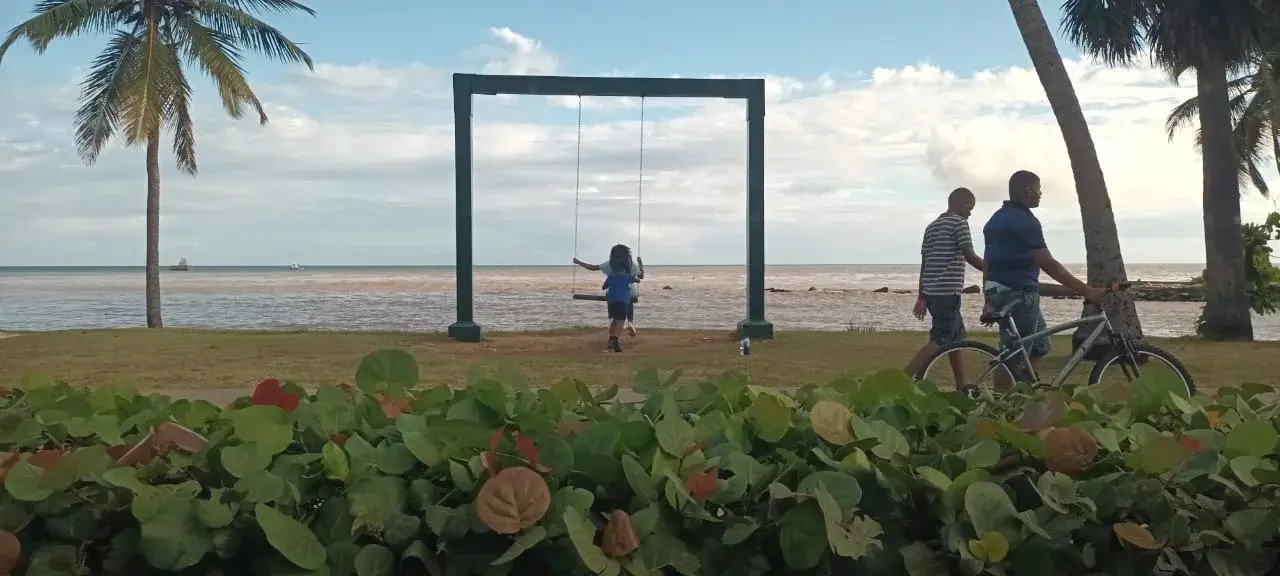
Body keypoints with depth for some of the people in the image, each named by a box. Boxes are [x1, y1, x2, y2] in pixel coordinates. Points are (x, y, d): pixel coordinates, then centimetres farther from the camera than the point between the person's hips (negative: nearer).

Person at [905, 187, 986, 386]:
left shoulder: (932, 226, 19)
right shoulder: (959, 222, -5)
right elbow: (970, 256, -14)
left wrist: (921, 297, 18)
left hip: (932, 292, 9)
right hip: (948, 292, -9)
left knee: (957, 338, 18)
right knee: (939, 341, -10)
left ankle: (962, 388, 23)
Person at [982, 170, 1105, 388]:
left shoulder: (996, 218, 14)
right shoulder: (1025, 221, -15)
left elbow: (989, 263, 18)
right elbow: (1049, 265, -21)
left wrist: (989, 300, 24)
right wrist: (1087, 291, -21)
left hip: (999, 292, 10)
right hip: (1019, 293, -10)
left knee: (1039, 346, 18)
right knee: (1014, 357, -3)